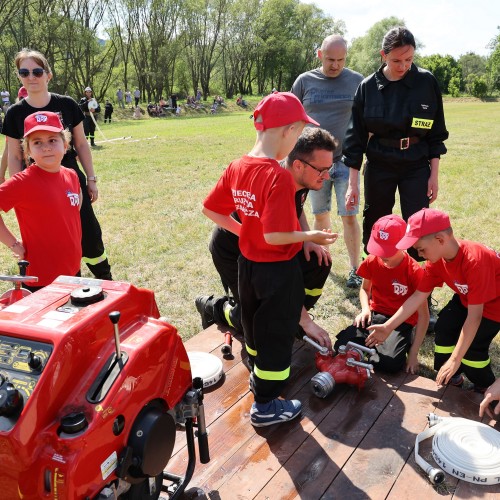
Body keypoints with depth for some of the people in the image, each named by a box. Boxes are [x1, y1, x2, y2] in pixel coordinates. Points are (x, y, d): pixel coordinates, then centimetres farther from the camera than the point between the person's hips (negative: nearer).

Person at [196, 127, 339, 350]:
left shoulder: (300, 180, -14)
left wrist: (307, 239, -5)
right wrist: (306, 322, -34)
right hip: (233, 254, -7)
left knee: (319, 262, -10)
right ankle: (214, 308, 13)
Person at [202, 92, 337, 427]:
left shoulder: (237, 167, -3)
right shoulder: (279, 176, -26)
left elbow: (211, 210, 4)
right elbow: (275, 236, -29)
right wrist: (311, 236, -14)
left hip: (247, 263, 8)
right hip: (278, 269, -7)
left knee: (255, 325, 26)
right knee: (278, 333, 10)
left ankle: (259, 375, 49)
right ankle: (266, 405, 25)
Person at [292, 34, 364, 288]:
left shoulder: (357, 81, 0)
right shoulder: (305, 81, 2)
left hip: (347, 161, -1)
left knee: (349, 216, -2)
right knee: (321, 215, 13)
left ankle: (354, 269, 10)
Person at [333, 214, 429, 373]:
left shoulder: (414, 271, -17)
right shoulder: (372, 261, -5)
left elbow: (423, 315, -13)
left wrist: (413, 353, -15)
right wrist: (365, 309, -9)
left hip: (401, 321, -3)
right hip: (375, 314, 4)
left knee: (390, 363, -31)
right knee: (342, 346, -21)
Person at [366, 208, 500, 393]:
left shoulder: (474, 261, -41)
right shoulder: (436, 260, -18)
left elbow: (474, 316, -37)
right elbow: (418, 296, -11)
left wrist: (455, 360, -33)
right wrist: (387, 327, -12)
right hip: (467, 297, 7)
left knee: (472, 346, -16)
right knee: (444, 327, -7)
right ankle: (450, 377, 15)